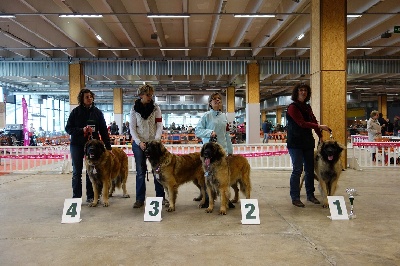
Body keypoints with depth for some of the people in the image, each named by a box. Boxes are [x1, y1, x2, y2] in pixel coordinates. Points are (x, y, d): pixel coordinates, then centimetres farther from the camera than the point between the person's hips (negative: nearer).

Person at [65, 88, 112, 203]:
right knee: (77, 172, 5)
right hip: (77, 145, -1)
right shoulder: (75, 111, -1)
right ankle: (76, 197, 14)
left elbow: (103, 130, 1)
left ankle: (90, 196, 15)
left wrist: (108, 146, -4)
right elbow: (68, 128, -1)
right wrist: (82, 130, -17)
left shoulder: (97, 112, 3)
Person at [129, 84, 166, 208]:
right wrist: (139, 142, -13)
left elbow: (159, 126, -3)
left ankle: (161, 196, 15)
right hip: (138, 143, -1)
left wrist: (156, 140, -17)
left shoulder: (156, 107, 0)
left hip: (153, 142, 1)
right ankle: (140, 199, 11)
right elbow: (132, 128, -3)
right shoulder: (134, 108, -2)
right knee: (140, 172, 3)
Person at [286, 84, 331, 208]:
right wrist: (320, 127, -20)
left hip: (308, 142, 7)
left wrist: (320, 136, 6)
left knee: (310, 169, 10)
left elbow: (314, 121, 13)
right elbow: (302, 123, -18)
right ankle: (295, 197, 3)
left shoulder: (307, 107, 13)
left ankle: (310, 195, 23)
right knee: (297, 170, -6)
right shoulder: (292, 107, -9)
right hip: (295, 143, -7)